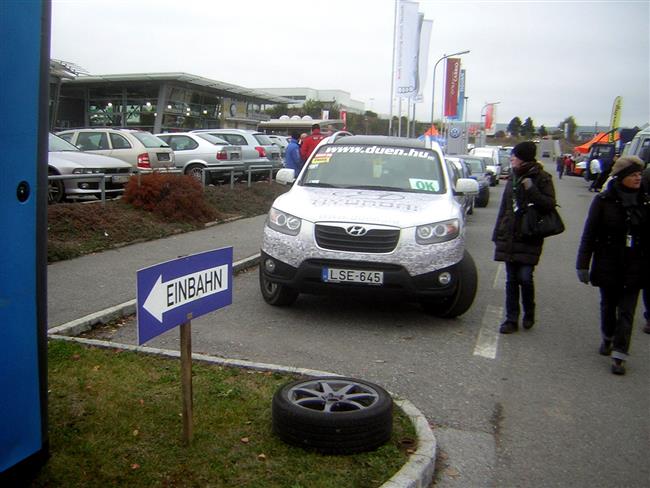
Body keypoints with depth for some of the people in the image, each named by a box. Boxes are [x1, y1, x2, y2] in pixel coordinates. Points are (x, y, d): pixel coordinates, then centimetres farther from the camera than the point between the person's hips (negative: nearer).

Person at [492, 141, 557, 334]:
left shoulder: (541, 178, -3)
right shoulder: (513, 178, 14)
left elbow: (550, 205, -11)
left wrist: (531, 190, -22)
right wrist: (497, 234, 15)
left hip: (529, 238, -5)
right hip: (509, 237, 6)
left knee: (525, 277, -8)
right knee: (511, 280, 6)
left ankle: (529, 314, 17)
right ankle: (511, 319, 13)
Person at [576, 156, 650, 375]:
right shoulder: (603, 201, -8)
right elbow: (589, 234, -5)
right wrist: (583, 264, -7)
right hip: (608, 265, -1)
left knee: (627, 311, 1)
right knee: (608, 305, 17)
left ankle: (619, 355, 6)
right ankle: (607, 338, 41)